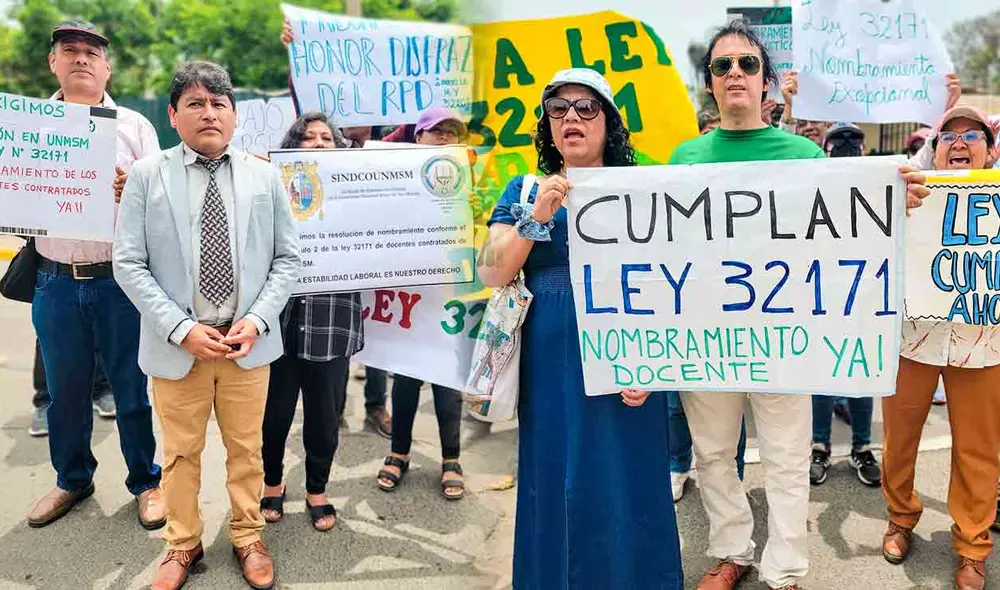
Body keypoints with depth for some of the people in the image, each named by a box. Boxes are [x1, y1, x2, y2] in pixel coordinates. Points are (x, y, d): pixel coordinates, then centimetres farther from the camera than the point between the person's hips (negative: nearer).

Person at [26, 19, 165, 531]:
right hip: (56, 281, 2)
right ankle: (72, 479, 34)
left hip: (121, 280, -2)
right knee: (65, 393, 14)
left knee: (133, 389, 6)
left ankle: (145, 482, 23)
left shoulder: (133, 125, 5)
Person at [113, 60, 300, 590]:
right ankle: (183, 543, 35)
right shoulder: (147, 176, -3)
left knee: (246, 449, 15)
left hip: (248, 343, 1)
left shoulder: (265, 177, 1)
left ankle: (247, 538, 36)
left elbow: (287, 258, 3)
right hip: (177, 345, -1)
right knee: (180, 452, 14)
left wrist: (257, 321, -10)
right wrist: (182, 330, -14)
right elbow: (128, 264, -5)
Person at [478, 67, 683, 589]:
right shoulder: (524, 192, 8)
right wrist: (537, 216, -15)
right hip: (549, 373, 2)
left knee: (624, 491, 6)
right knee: (554, 488, 11)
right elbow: (491, 275, -2)